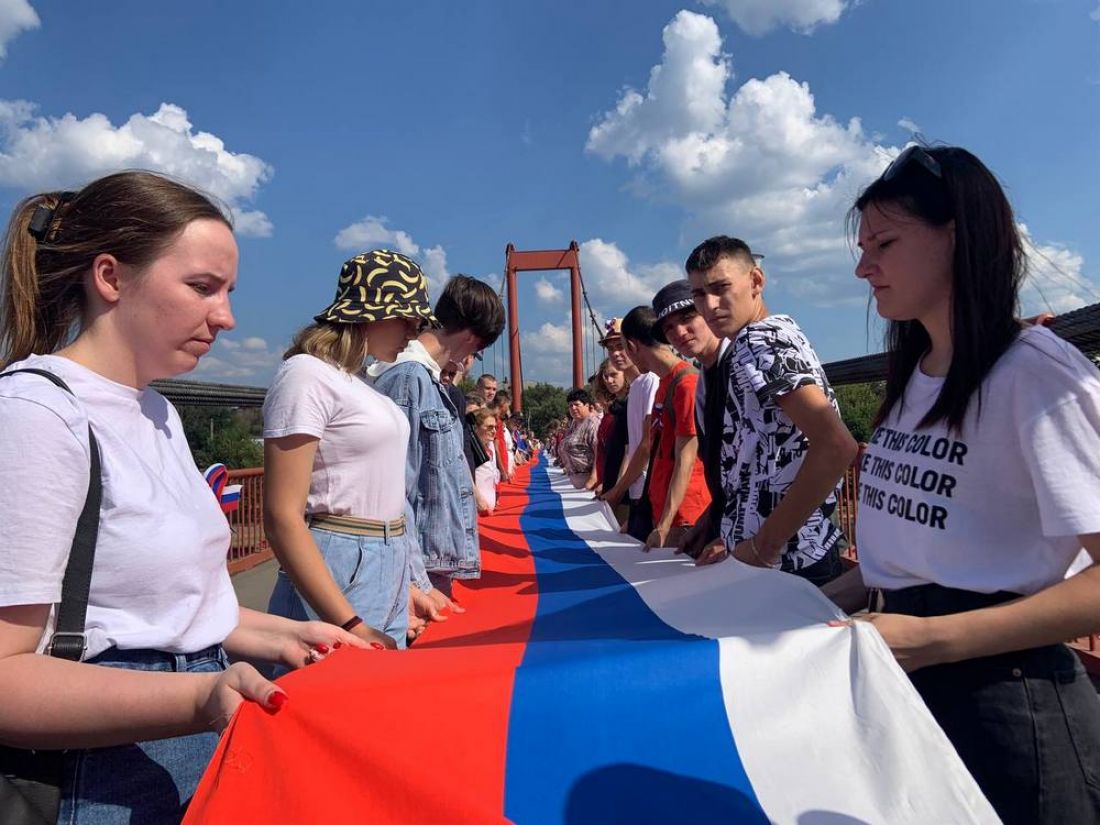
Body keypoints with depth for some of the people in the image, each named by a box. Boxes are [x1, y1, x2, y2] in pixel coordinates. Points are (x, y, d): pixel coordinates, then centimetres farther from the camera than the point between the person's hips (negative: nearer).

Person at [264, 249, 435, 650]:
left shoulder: (364, 382, 12)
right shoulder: (307, 374, -13)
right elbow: (282, 517, -18)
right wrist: (351, 626, -22)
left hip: (390, 573, 8)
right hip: (338, 579, -8)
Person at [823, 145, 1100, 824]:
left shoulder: (1037, 372, -16)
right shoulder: (912, 379, 8)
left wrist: (933, 638, -29)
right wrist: (822, 604, 3)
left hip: (1003, 690, -7)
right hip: (906, 678, 8)